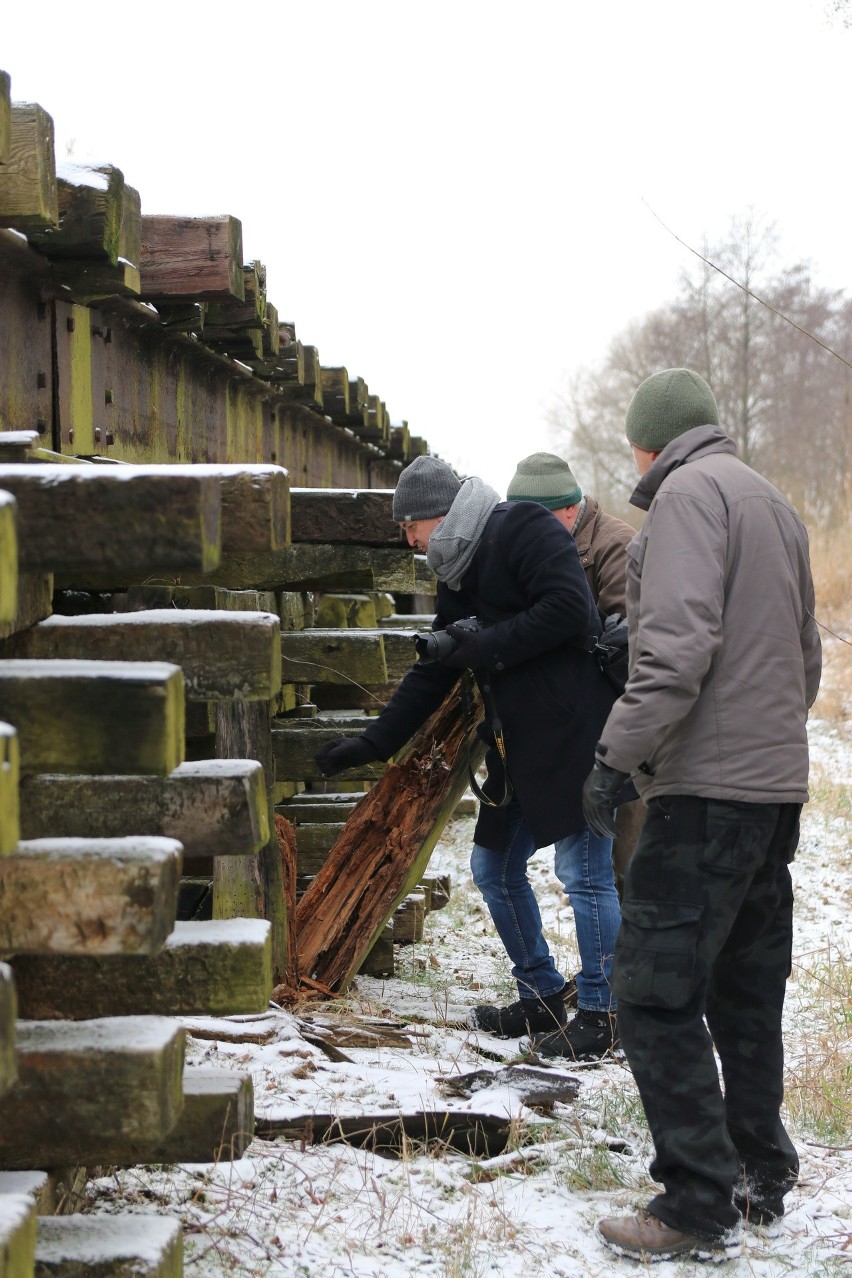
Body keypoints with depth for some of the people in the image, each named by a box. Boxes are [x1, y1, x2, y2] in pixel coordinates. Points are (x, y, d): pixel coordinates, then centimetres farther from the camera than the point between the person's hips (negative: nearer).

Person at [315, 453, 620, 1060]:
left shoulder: (526, 529, -9)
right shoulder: (459, 575, 18)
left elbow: (570, 610, -21)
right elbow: (433, 674, 23)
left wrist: (489, 646, -13)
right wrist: (374, 742, 21)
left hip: (576, 729, -10)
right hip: (521, 741, 10)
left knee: (583, 868, -6)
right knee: (494, 865, 12)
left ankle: (601, 1013, 5)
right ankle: (543, 998, 25)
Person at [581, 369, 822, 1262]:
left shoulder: (688, 493, -8)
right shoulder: (774, 504, 20)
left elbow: (678, 644, -21)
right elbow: (805, 655, 23)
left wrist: (618, 753, -19)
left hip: (706, 787, -10)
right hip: (778, 785, 10)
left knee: (656, 993, -7)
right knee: (746, 995, 16)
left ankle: (698, 1206, -5)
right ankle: (761, 1180, 24)